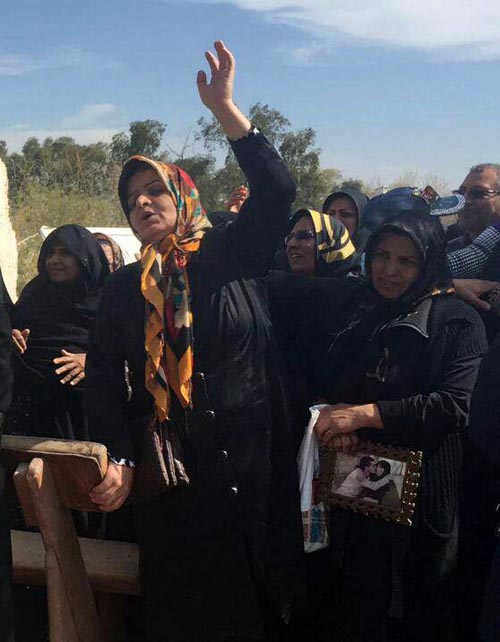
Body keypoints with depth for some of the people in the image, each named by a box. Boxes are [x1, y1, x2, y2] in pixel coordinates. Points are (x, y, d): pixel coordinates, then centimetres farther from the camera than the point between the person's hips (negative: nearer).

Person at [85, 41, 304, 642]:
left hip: (250, 458, -2)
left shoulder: (232, 254, 0)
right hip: (167, 472, 2)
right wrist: (119, 461, -8)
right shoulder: (122, 288, 6)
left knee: (253, 588, 10)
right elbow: (103, 382, 4)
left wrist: (224, 108, -19)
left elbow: (276, 190, -15)